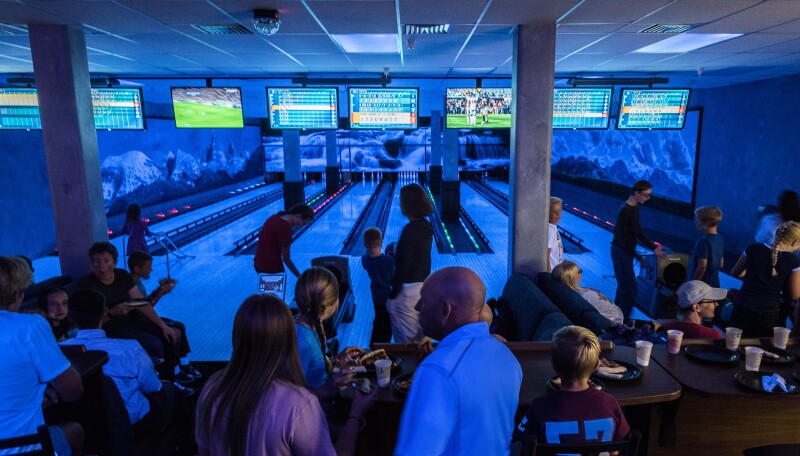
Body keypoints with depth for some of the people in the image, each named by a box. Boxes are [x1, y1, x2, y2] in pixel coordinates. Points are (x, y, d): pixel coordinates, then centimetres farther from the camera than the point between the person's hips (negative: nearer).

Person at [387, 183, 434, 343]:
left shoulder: (410, 231, -22)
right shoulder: (426, 226, 3)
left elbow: (403, 267, -20)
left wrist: (392, 296, -14)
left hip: (408, 291, -8)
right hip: (424, 287, 8)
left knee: (405, 342, 6)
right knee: (421, 339, 20)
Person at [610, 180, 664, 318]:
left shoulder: (635, 208, 6)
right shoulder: (626, 211, -22)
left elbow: (638, 232, 12)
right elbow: (622, 239, -22)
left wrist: (653, 246, 4)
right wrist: (637, 256, -19)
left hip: (626, 251, 9)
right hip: (621, 252, -9)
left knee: (624, 285, 18)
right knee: (630, 287, -3)